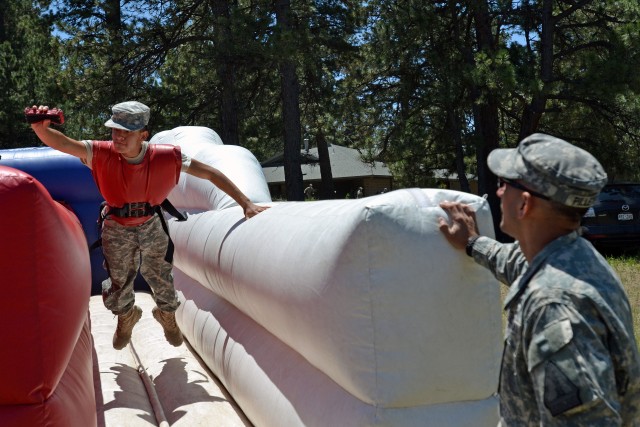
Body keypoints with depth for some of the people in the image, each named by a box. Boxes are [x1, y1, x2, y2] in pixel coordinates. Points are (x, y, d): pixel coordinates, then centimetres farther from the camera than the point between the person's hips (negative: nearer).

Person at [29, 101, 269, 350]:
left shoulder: (166, 157, -24)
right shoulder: (102, 153, -23)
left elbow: (210, 174, -19)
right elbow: (61, 143, -34)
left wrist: (245, 203, -23)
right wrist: (40, 127, -58)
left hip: (151, 227, 0)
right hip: (117, 230, 0)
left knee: (162, 282, 15)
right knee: (117, 295, 10)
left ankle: (166, 315, 52)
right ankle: (127, 316, 48)